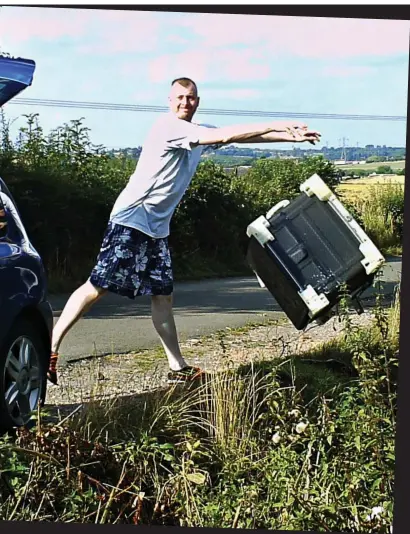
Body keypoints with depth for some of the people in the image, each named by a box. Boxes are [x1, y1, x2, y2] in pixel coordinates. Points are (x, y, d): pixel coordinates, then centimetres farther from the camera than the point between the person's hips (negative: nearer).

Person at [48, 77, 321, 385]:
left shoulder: (198, 131, 13)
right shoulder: (169, 126, -14)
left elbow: (241, 137, 15)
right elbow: (227, 136, -20)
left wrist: (291, 137, 10)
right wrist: (278, 125, -16)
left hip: (157, 228, 9)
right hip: (131, 220, -9)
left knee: (162, 295, 9)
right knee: (99, 286, -10)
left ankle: (178, 368, 13)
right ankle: (50, 348, -5)